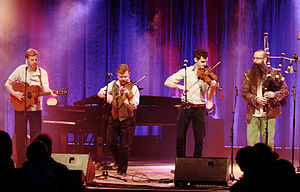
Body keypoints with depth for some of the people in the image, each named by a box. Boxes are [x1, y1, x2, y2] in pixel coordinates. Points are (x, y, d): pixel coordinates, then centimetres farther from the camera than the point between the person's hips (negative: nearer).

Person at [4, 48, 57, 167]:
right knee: (20, 136, 3)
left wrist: (51, 93, -34)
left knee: (36, 137, 3)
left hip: (36, 108, 1)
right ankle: (20, 164, 12)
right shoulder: (21, 70, -3)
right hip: (20, 108, -1)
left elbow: (46, 88, -12)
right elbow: (7, 84, 1)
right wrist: (15, 93, -15)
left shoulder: (42, 73, -1)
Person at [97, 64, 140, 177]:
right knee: (111, 142, 2)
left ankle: (122, 170, 9)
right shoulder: (113, 85, 5)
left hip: (127, 120, -4)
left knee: (124, 146, -4)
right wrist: (107, 95, -22)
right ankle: (118, 160, 30)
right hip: (115, 118, 4)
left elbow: (134, 106, -22)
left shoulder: (133, 88, -10)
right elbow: (100, 93, 0)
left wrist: (128, 104, -45)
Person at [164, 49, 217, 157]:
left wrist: (213, 87, -20)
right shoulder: (186, 71, 3)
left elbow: (210, 97, 0)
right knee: (180, 138, -3)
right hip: (185, 107, 0)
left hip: (199, 109, 0)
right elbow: (167, 82, 1)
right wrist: (179, 86, -16)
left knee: (199, 140, -2)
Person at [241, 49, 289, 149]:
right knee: (251, 144, -2)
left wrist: (274, 94, -18)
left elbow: (285, 91, 2)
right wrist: (255, 99, -15)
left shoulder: (274, 73, 4)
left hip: (268, 115, -1)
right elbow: (244, 92, 2)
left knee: (268, 143, 0)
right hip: (253, 115, 1)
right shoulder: (248, 75, 9)